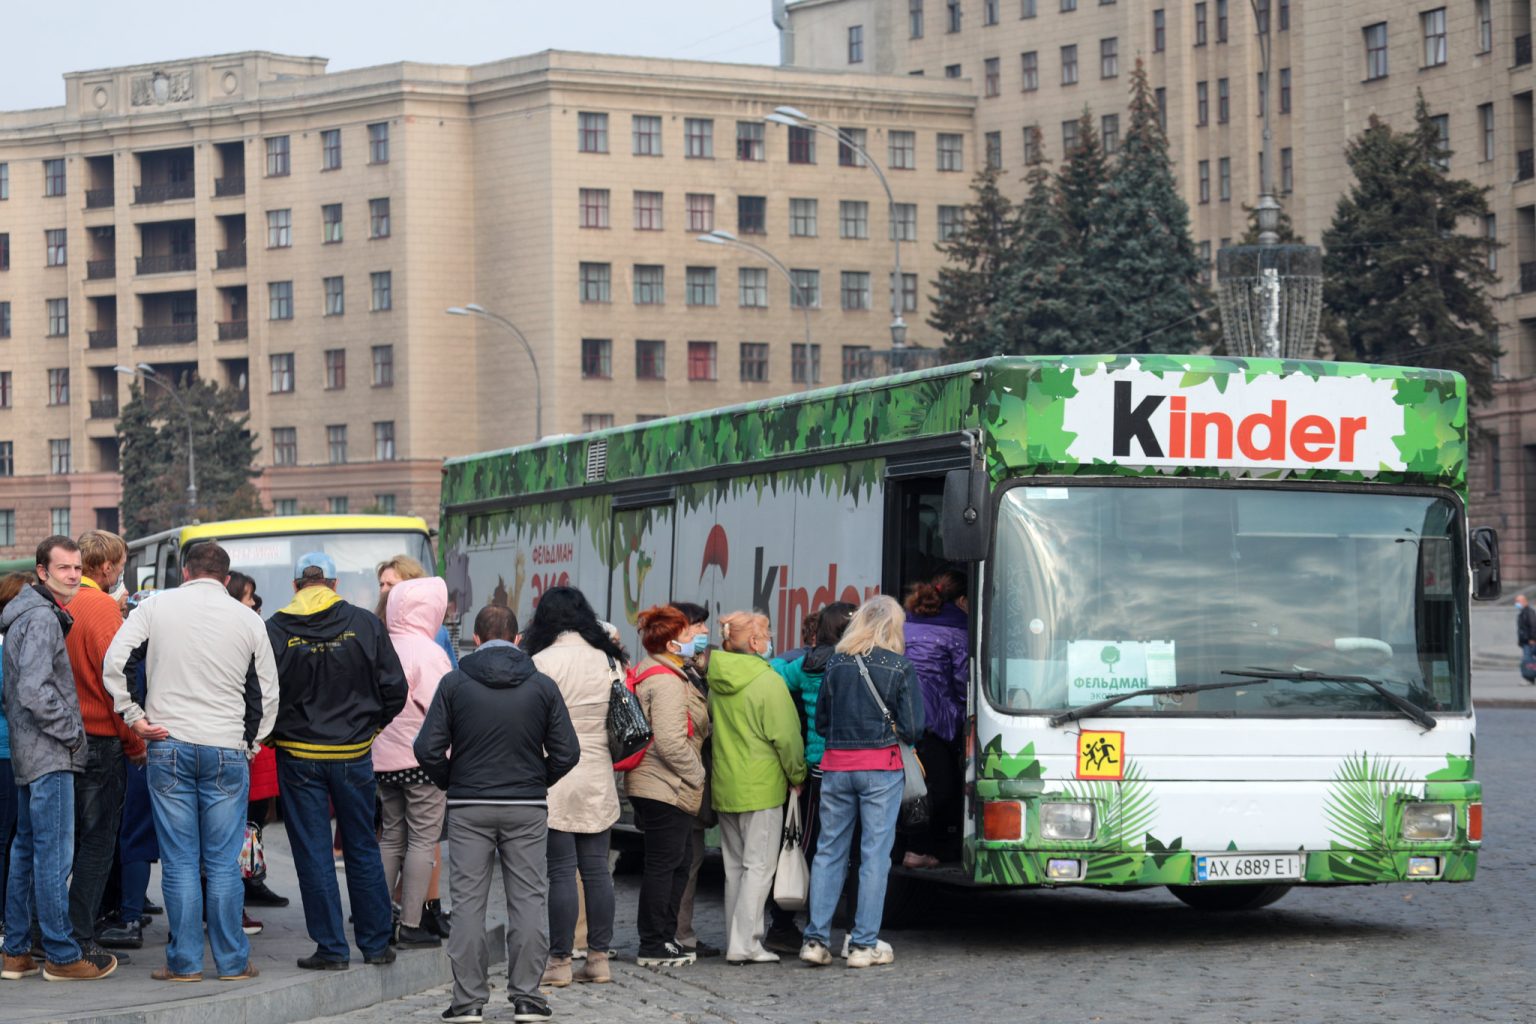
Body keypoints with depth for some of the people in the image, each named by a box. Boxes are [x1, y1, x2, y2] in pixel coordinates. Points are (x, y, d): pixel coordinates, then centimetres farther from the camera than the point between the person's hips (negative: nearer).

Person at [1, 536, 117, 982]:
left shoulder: (36, 615, 16)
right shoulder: (42, 619, -16)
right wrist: (72, 731, -14)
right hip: (49, 756, -11)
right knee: (55, 854, -7)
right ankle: (62, 954, -4)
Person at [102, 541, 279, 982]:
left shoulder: (156, 606, 1)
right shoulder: (249, 620, 4)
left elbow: (114, 663, -6)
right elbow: (268, 693, 9)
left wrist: (134, 715, 0)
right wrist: (251, 743, 19)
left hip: (169, 747, 0)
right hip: (228, 751, 0)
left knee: (180, 861, 4)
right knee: (223, 862, 5)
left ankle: (184, 962, 5)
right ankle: (233, 962, 8)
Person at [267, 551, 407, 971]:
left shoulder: (276, 630, -8)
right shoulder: (365, 624, -4)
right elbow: (394, 689, -2)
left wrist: (276, 732, 10)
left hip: (298, 757, -2)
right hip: (354, 754, 2)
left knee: (313, 854, 5)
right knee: (363, 850, 13)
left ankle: (332, 948, 5)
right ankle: (376, 944, 18)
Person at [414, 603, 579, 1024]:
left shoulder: (455, 683, -4)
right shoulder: (542, 686, -1)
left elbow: (428, 749, -8)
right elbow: (567, 752, -2)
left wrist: (450, 783, 10)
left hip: (468, 806, 0)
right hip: (527, 808, 1)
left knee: (468, 902, 4)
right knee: (529, 900, 7)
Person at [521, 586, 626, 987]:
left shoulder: (542, 662, -11)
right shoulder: (609, 661, 6)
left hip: (555, 782, -5)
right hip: (599, 781, 5)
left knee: (561, 871, -3)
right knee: (597, 869, 9)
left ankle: (560, 962, 0)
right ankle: (599, 958, 12)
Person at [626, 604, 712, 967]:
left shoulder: (649, 673, 15)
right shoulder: (666, 682, -19)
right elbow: (670, 740, -25)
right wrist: (695, 774, -15)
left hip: (655, 785, 11)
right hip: (666, 787, -11)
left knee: (678, 860, 16)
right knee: (664, 863, -4)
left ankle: (664, 937, 22)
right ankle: (653, 945, 2)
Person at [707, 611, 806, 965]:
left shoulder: (717, 681, 6)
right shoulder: (768, 682, -15)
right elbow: (787, 737, -12)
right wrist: (798, 777, 1)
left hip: (724, 787, 7)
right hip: (762, 789, -7)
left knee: (734, 867, 14)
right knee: (759, 866, -2)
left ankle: (736, 942, 17)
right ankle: (744, 945, -7)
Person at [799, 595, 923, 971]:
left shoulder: (836, 664, 4)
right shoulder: (901, 669, -4)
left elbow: (821, 722, 9)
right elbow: (912, 729, -6)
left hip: (835, 766, 3)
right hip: (881, 768, -3)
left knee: (828, 851, 9)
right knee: (875, 855, 2)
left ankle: (815, 939, 7)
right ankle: (864, 944, 2)